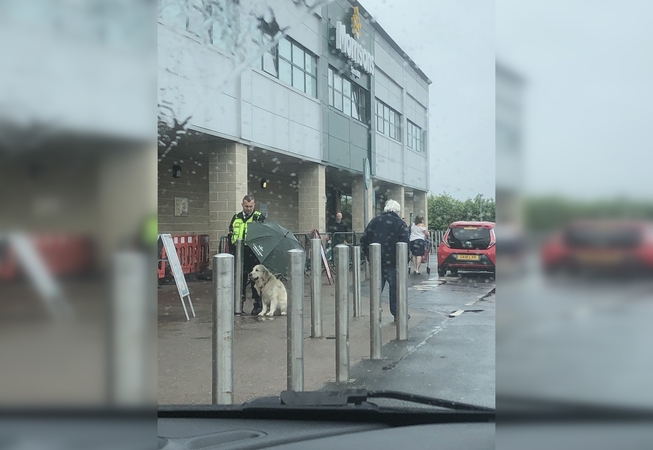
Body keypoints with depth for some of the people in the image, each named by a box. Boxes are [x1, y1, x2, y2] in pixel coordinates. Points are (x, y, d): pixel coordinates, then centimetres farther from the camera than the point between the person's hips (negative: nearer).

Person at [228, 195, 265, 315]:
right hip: (239, 254, 4)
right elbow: (230, 235, 16)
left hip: (253, 254, -4)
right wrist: (232, 251, 8)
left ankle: (258, 304, 11)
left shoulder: (259, 217, 1)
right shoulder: (236, 218, 13)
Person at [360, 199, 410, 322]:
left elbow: (364, 239, 5)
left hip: (375, 261, 3)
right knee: (395, 288, 8)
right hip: (392, 262, -3)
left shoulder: (375, 221, 8)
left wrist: (369, 255, 13)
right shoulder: (401, 224, -3)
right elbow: (404, 243, -13)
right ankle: (397, 314, 13)